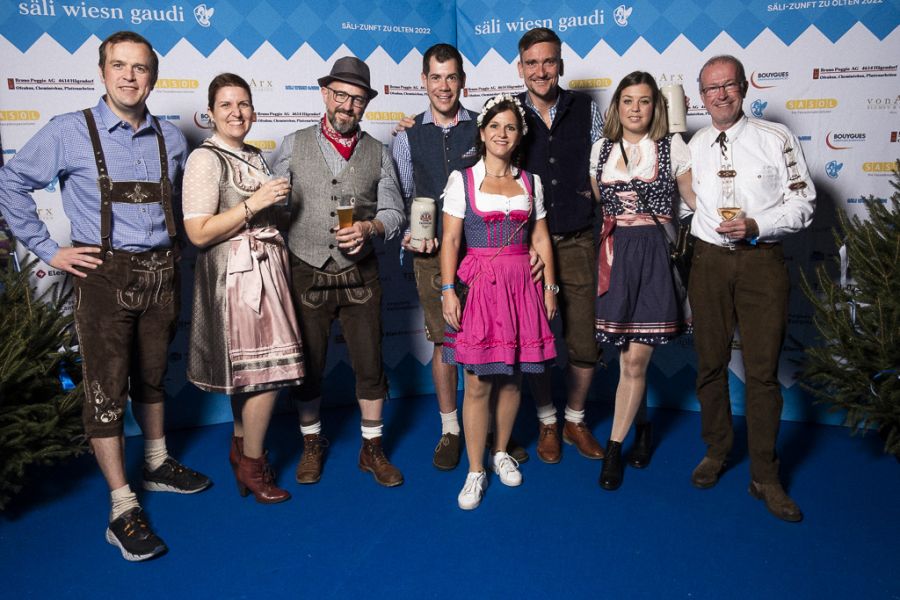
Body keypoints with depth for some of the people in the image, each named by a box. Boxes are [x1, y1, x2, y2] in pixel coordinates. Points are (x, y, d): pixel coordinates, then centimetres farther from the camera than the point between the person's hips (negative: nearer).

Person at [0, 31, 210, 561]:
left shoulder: (171, 139, 6)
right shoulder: (69, 133, -5)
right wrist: (48, 250, -2)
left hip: (161, 273, 4)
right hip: (105, 274, -3)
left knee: (152, 377, 18)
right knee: (107, 389, -2)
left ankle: (158, 464, 36)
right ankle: (123, 509, 6)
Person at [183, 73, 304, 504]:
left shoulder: (255, 157, 14)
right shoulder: (206, 159, -10)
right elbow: (199, 233, -18)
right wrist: (253, 203, -20)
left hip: (265, 270, 8)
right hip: (237, 273, -8)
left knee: (248, 370, 15)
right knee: (266, 371, -5)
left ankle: (241, 448, 31)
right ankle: (252, 464, 13)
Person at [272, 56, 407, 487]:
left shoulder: (377, 153, 7)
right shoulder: (293, 145, 4)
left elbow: (394, 213, 5)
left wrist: (369, 227, -16)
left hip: (359, 275, 1)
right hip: (306, 274, 0)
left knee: (370, 365, 6)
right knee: (307, 366, 10)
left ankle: (372, 449, 25)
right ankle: (312, 445, 31)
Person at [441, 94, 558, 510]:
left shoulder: (530, 181, 11)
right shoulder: (462, 179, 1)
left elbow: (540, 238, 11)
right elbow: (450, 240, -3)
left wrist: (549, 286, 7)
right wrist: (448, 291, -11)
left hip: (521, 284, 3)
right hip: (479, 284, -3)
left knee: (513, 378, 9)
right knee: (478, 382, -2)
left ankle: (501, 452, 30)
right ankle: (475, 471, 11)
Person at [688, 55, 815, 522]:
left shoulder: (776, 139, 0)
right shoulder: (691, 147, 8)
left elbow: (803, 203, -3)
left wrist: (756, 225, -17)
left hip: (762, 261, -2)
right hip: (709, 261, 3)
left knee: (762, 370, 0)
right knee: (710, 363, 10)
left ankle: (764, 476, 13)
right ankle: (716, 452, 30)